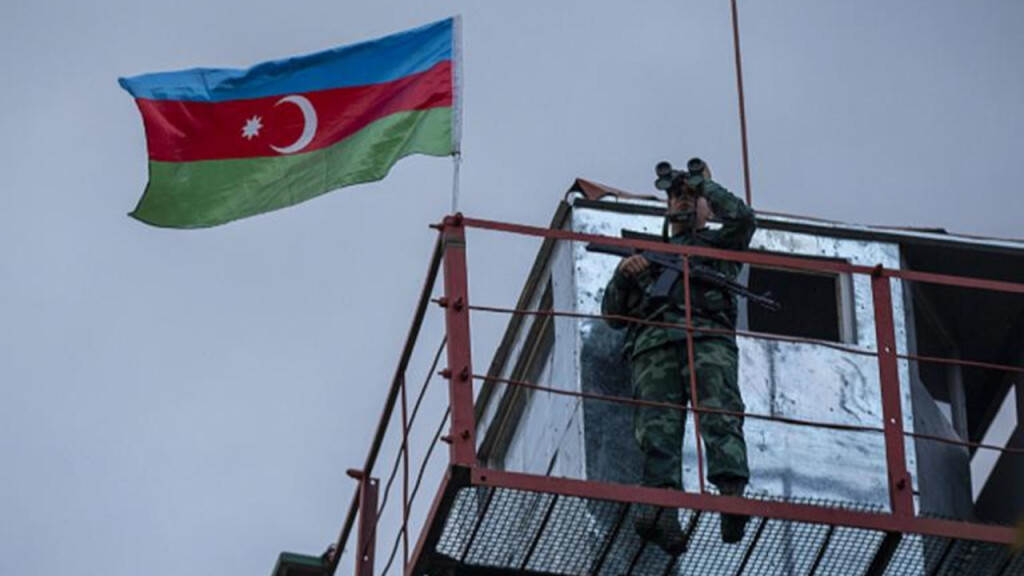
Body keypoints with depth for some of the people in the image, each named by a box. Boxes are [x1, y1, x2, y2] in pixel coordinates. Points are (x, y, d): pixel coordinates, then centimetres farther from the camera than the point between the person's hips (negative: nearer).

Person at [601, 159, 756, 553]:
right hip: (653, 343, 1)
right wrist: (622, 275, 11)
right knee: (658, 423, -23)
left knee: (719, 412, -27)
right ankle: (661, 509, -43)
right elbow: (613, 315, 31)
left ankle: (732, 496, -47)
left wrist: (706, 184, 24)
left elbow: (743, 218, 10)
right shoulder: (644, 251, 40)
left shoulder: (717, 243, 35)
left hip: (708, 337, -1)